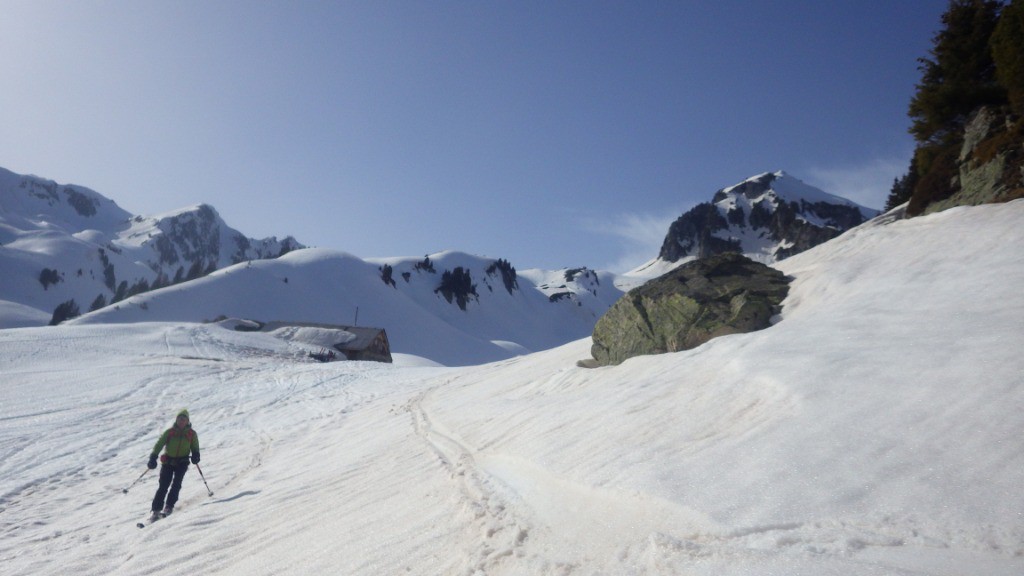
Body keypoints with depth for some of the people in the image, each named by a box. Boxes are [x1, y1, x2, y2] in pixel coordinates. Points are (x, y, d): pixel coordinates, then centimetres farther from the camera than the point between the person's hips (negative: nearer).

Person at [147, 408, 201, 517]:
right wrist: (153, 457, -12)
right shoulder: (170, 432, 4)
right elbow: (159, 444, 0)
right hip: (168, 461, 0)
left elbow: (195, 448, 13)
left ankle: (169, 506, -8)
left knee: (176, 484, -13)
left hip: (182, 462, 0)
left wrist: (195, 455, -8)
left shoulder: (192, 434, 6)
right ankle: (156, 509, -2)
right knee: (163, 485, -6)